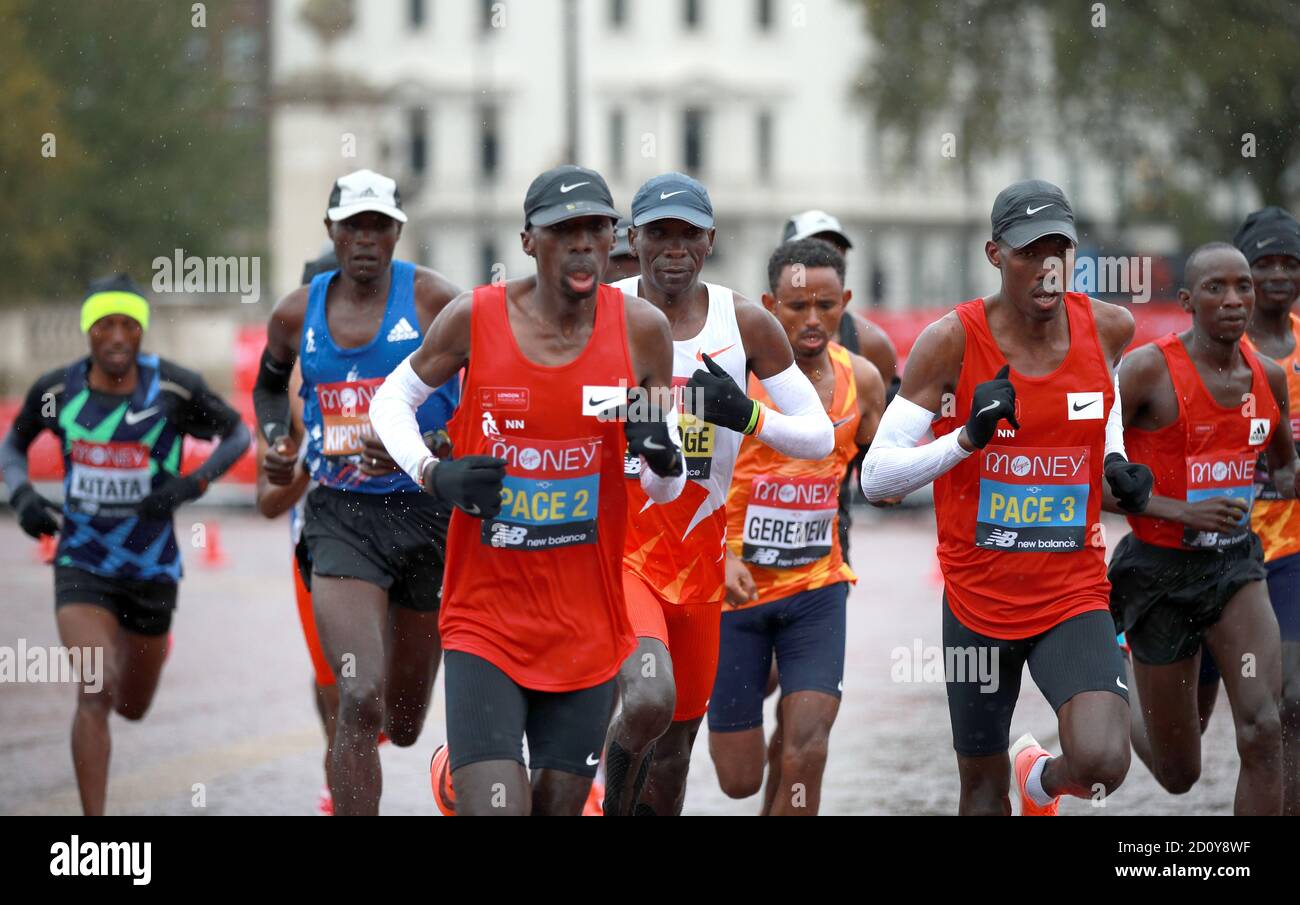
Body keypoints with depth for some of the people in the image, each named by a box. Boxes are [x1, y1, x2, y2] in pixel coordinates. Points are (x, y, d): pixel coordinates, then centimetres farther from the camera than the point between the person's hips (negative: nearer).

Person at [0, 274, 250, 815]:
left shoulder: (177, 389, -15)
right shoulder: (56, 391, -10)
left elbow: (237, 435, -2)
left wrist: (193, 485, -19)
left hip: (152, 569, 1)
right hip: (81, 565, -1)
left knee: (132, 708, 18)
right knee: (95, 693, -22)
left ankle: (129, 648, 57)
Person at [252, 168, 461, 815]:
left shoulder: (433, 300, -7)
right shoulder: (299, 313, 4)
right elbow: (269, 382, 26)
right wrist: (275, 442, 7)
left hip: (426, 512, 0)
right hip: (341, 516, 0)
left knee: (404, 725, 15)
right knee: (360, 703, -20)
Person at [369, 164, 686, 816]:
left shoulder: (641, 329, -2)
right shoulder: (475, 318, -7)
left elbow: (665, 490, 7)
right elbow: (394, 398, 11)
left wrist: (661, 454, -16)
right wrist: (432, 474, -7)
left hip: (586, 624, 3)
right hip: (486, 617, -2)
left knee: (558, 805, 13)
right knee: (494, 808, -18)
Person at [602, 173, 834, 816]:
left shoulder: (745, 324, 1)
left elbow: (820, 437, 1)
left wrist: (748, 418, -16)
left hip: (699, 557, 4)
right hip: (616, 544, -4)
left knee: (677, 739, 12)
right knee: (649, 700, -27)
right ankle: (615, 812, -2)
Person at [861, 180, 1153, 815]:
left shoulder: (1108, 328, -5)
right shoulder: (952, 341, -14)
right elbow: (876, 477, -14)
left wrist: (1115, 463, 6)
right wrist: (969, 437, -28)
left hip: (1074, 595, 1)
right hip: (978, 600, -1)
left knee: (1102, 764, -20)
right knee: (983, 791, 10)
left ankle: (1043, 777, 16)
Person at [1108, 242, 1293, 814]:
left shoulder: (1268, 377, 2)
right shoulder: (1149, 370, -15)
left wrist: (1290, 480, -4)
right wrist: (1181, 511, -24)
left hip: (1235, 565, 3)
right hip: (1161, 571, -3)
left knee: (1262, 730, -21)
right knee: (1179, 776, 8)